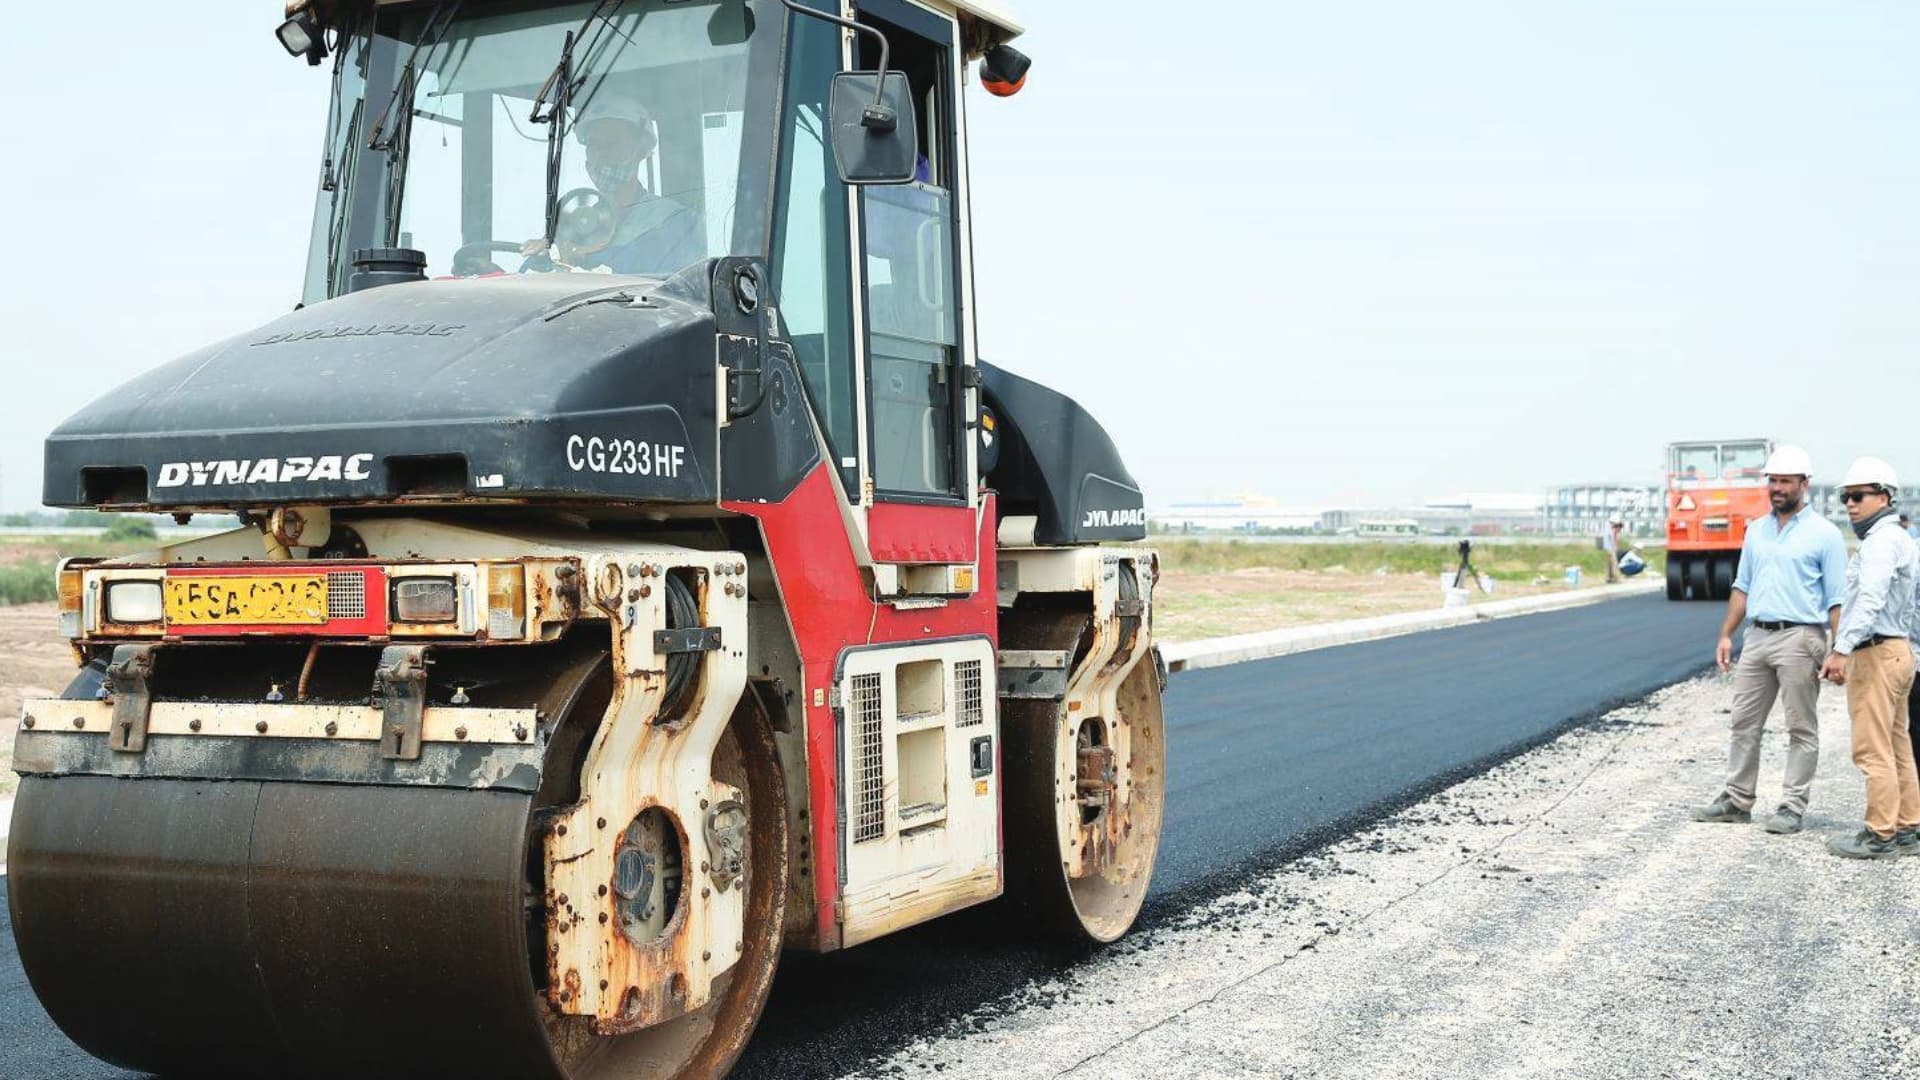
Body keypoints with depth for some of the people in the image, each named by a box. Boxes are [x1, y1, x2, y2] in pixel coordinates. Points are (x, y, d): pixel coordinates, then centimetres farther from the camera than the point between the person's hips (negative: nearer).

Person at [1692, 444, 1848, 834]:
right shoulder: (1756, 530, 13)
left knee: (1801, 729, 1)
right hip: (1757, 637, 6)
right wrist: (1726, 635, 12)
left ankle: (1792, 806, 7)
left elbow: (1838, 600, -6)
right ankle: (1736, 800, 17)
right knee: (1744, 723, 9)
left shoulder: (1824, 534, -4)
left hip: (1800, 639, -6)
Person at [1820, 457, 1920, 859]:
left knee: (1873, 749, -8)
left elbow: (1870, 601, -27)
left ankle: (1880, 835, -7)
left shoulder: (1882, 541, -14)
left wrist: (1842, 649, -32)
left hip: (1876, 654, -11)